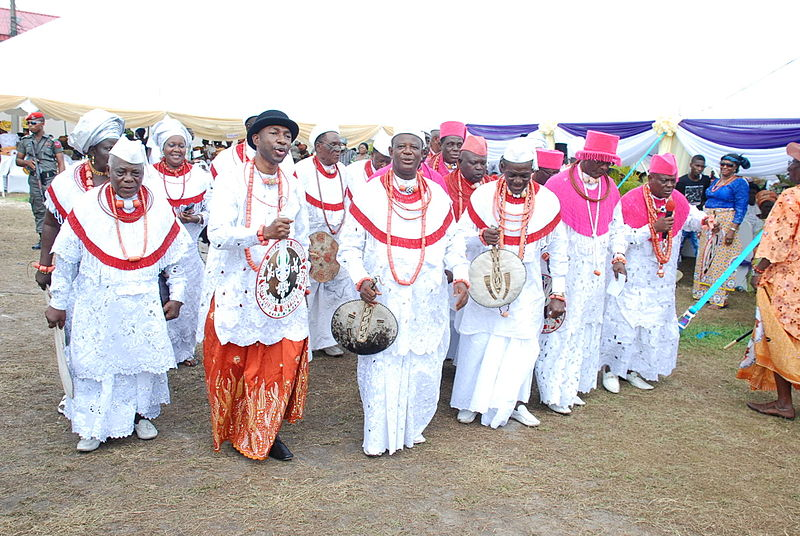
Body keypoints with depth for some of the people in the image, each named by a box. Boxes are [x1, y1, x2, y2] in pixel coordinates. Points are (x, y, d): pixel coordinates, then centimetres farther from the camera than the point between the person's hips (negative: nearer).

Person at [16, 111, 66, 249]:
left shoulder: (52, 141, 1)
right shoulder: (25, 141, 13)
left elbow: (61, 163, 0)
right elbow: (18, 160, 19)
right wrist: (26, 162, -4)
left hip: (50, 178, -4)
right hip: (34, 179, 4)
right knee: (38, 210, 7)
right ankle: (42, 239, 13)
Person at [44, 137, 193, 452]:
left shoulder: (159, 209, -2)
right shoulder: (86, 207, -7)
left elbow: (176, 257, 7)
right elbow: (65, 260, 0)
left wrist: (176, 296, 6)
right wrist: (58, 303, 4)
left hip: (143, 305, 2)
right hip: (96, 305, -1)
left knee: (144, 358, 8)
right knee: (94, 361, 4)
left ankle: (140, 414, 29)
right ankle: (94, 426, 21)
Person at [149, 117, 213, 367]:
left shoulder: (199, 175, 2)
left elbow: (211, 210, 6)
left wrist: (197, 218, -14)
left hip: (188, 249, 2)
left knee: (189, 300, 10)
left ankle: (184, 350, 29)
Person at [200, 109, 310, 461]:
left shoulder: (293, 187, 9)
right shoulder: (232, 179, -7)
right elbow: (217, 234, -19)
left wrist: (301, 280, 14)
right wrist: (263, 233, -32)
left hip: (279, 289, 4)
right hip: (234, 289, -4)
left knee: (285, 359, 1)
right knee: (231, 363, 7)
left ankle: (265, 433, 20)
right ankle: (231, 430, 29)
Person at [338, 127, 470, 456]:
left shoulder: (438, 197, 6)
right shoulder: (369, 195, -2)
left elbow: (452, 242, 13)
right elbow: (349, 247, 0)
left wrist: (460, 277, -2)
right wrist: (361, 279, -16)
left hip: (427, 303, 3)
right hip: (381, 299, -3)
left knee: (424, 365, 9)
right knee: (381, 365, 1)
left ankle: (412, 428, 30)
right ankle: (378, 436, 18)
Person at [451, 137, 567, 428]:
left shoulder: (547, 201, -5)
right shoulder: (483, 196, -9)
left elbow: (558, 251, 3)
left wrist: (558, 293, 2)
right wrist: (481, 237, -25)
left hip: (526, 287, 1)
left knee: (522, 344, 5)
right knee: (478, 341, 2)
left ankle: (514, 403, 23)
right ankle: (469, 401, 21)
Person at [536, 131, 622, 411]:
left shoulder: (611, 188, 8)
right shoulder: (559, 184, -12)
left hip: (596, 269, 7)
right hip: (565, 268, -7)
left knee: (588, 326, 13)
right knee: (562, 325, -4)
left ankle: (572, 386, 27)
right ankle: (555, 391, 9)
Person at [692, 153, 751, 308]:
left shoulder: (740, 183, -6)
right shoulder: (715, 182, 16)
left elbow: (741, 209, -11)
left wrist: (732, 229, -19)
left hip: (726, 224, -7)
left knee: (721, 260, -6)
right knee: (706, 258, 10)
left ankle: (720, 297, -1)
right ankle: (704, 292, 19)